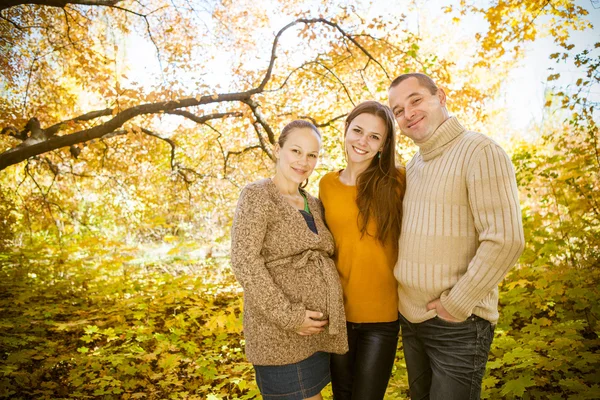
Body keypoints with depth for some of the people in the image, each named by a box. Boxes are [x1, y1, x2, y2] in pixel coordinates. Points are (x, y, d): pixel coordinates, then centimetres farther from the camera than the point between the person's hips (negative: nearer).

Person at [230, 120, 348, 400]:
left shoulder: (313, 204, 12)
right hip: (279, 334, -6)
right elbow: (244, 261, -18)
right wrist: (288, 316, -19)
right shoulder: (257, 196, -9)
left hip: (319, 330, 6)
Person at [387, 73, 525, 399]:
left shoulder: (480, 152, -15)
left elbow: (506, 240, -23)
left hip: (457, 324, -7)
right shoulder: (413, 165, 8)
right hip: (410, 316, 7)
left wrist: (456, 304, -17)